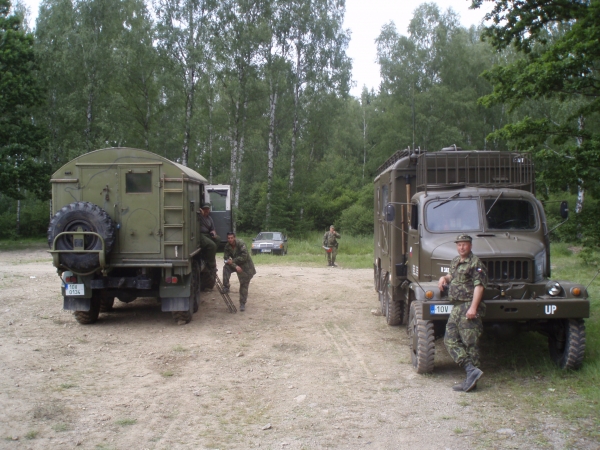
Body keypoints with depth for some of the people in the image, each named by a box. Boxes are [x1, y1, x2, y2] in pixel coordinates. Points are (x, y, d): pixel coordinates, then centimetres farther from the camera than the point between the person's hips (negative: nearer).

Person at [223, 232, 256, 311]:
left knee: (244, 285, -2)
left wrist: (233, 261, -28)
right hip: (236, 264, 5)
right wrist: (235, 266, -24)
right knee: (226, 267, -22)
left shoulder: (240, 243, -23)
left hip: (246, 266, -5)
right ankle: (226, 287, -14)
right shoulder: (227, 246, -7)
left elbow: (244, 256, -29)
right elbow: (226, 259, -9)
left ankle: (242, 304, 8)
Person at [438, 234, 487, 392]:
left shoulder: (475, 263, -9)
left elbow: (479, 286, -17)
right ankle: (472, 370, -3)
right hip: (456, 308, 9)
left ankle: (471, 380, -1)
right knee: (450, 340, 2)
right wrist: (445, 278, 14)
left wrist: (473, 307, -26)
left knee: (470, 343, -6)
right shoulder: (455, 262, 18)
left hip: (469, 307, -9)